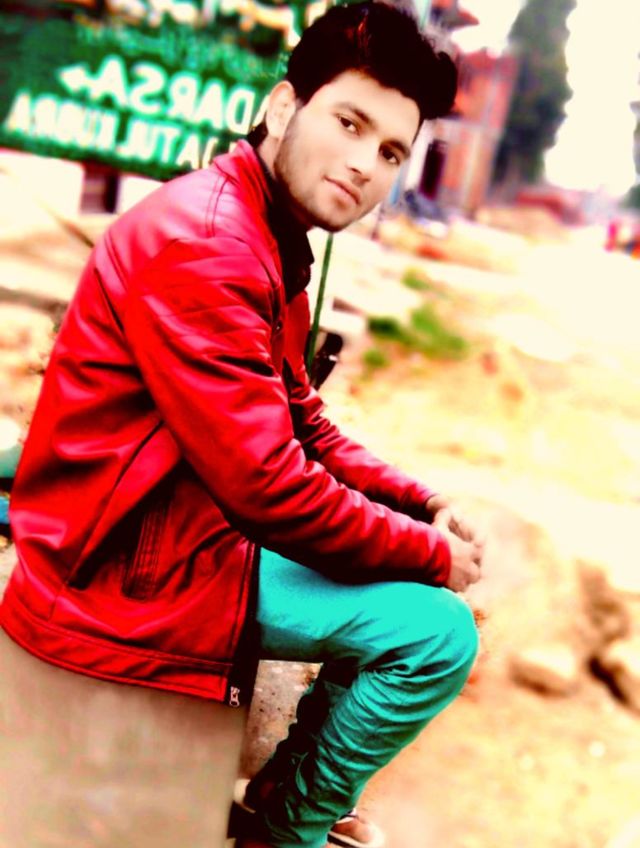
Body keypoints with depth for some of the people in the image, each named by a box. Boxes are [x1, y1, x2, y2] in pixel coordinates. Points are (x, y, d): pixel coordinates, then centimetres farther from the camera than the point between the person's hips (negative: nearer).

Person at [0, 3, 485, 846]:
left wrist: (427, 508, 1)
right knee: (437, 629, -16)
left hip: (186, 522, 11)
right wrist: (429, 553, -13)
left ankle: (299, 778, 25)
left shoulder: (272, 242, 10)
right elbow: (270, 489, -26)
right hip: (128, 569, -10)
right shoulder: (202, 241, -23)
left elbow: (307, 428, 13)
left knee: (407, 535, 16)